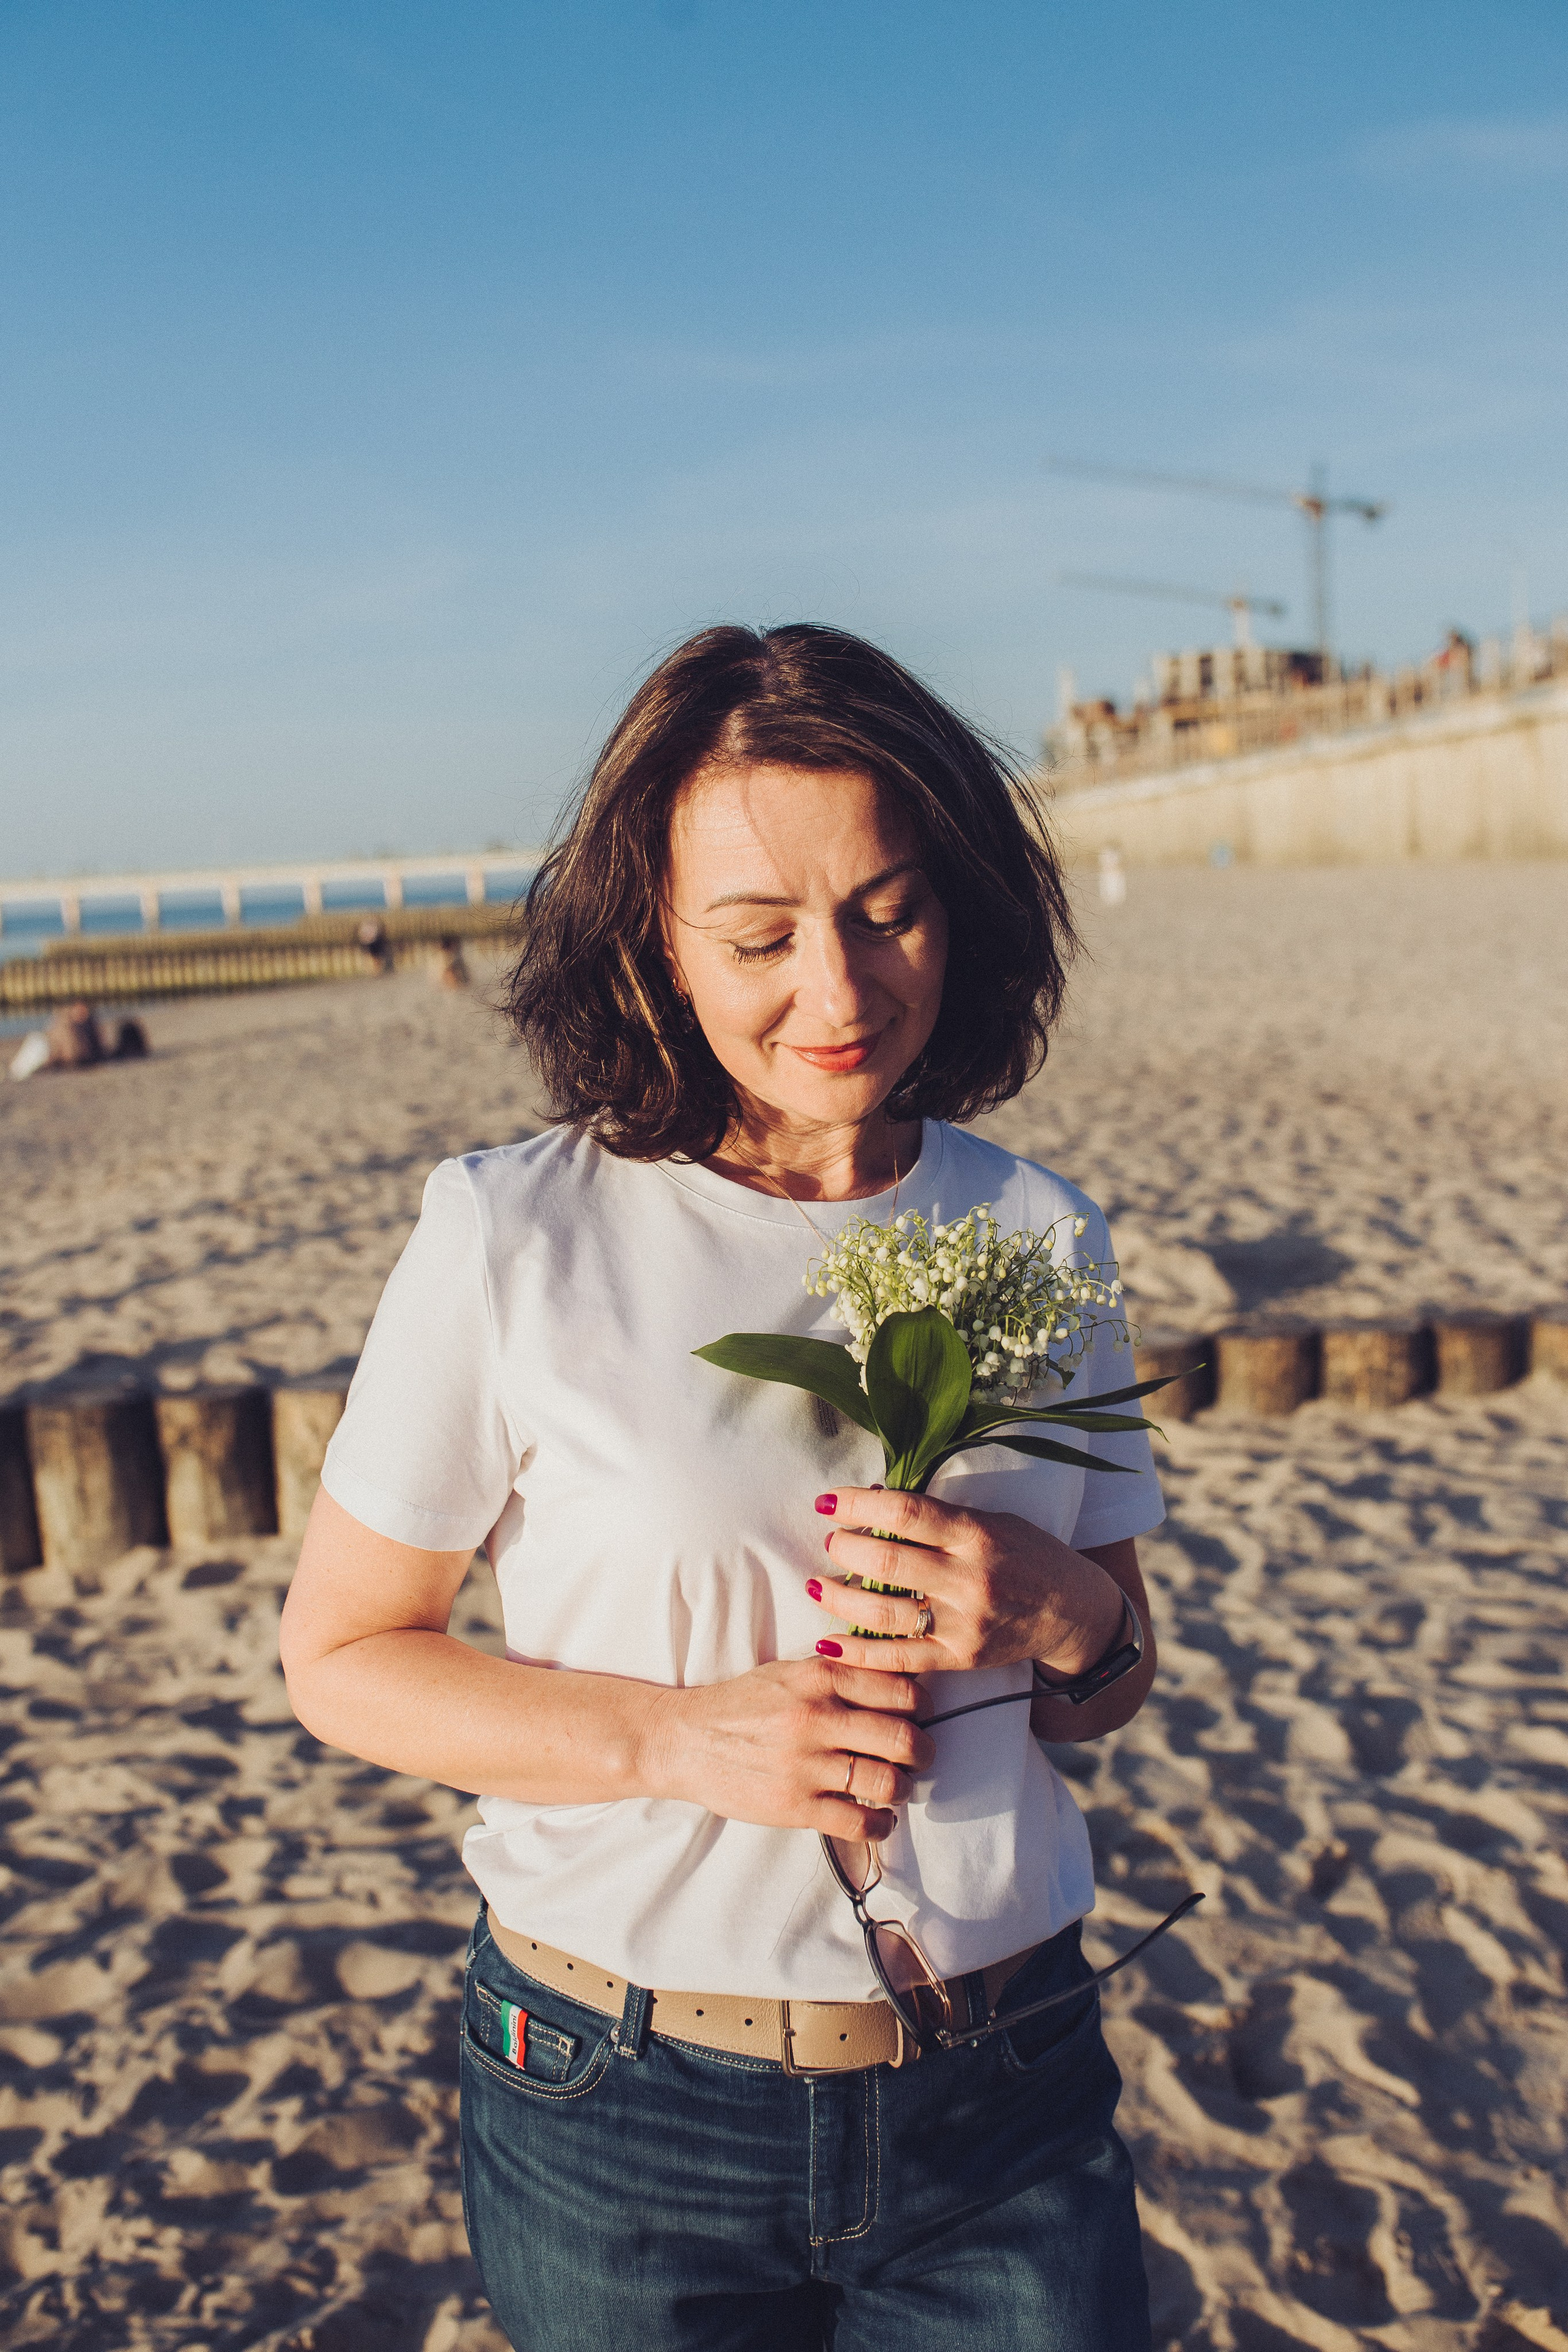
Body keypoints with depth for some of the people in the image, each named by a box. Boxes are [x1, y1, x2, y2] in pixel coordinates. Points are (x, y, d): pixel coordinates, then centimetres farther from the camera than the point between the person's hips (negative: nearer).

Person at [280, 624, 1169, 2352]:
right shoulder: (510, 1240, -12)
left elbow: (1111, 1690, 9)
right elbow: (339, 1659, -5)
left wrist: (1056, 1611, -15)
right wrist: (676, 1737, -19)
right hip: (623, 2114, -2)